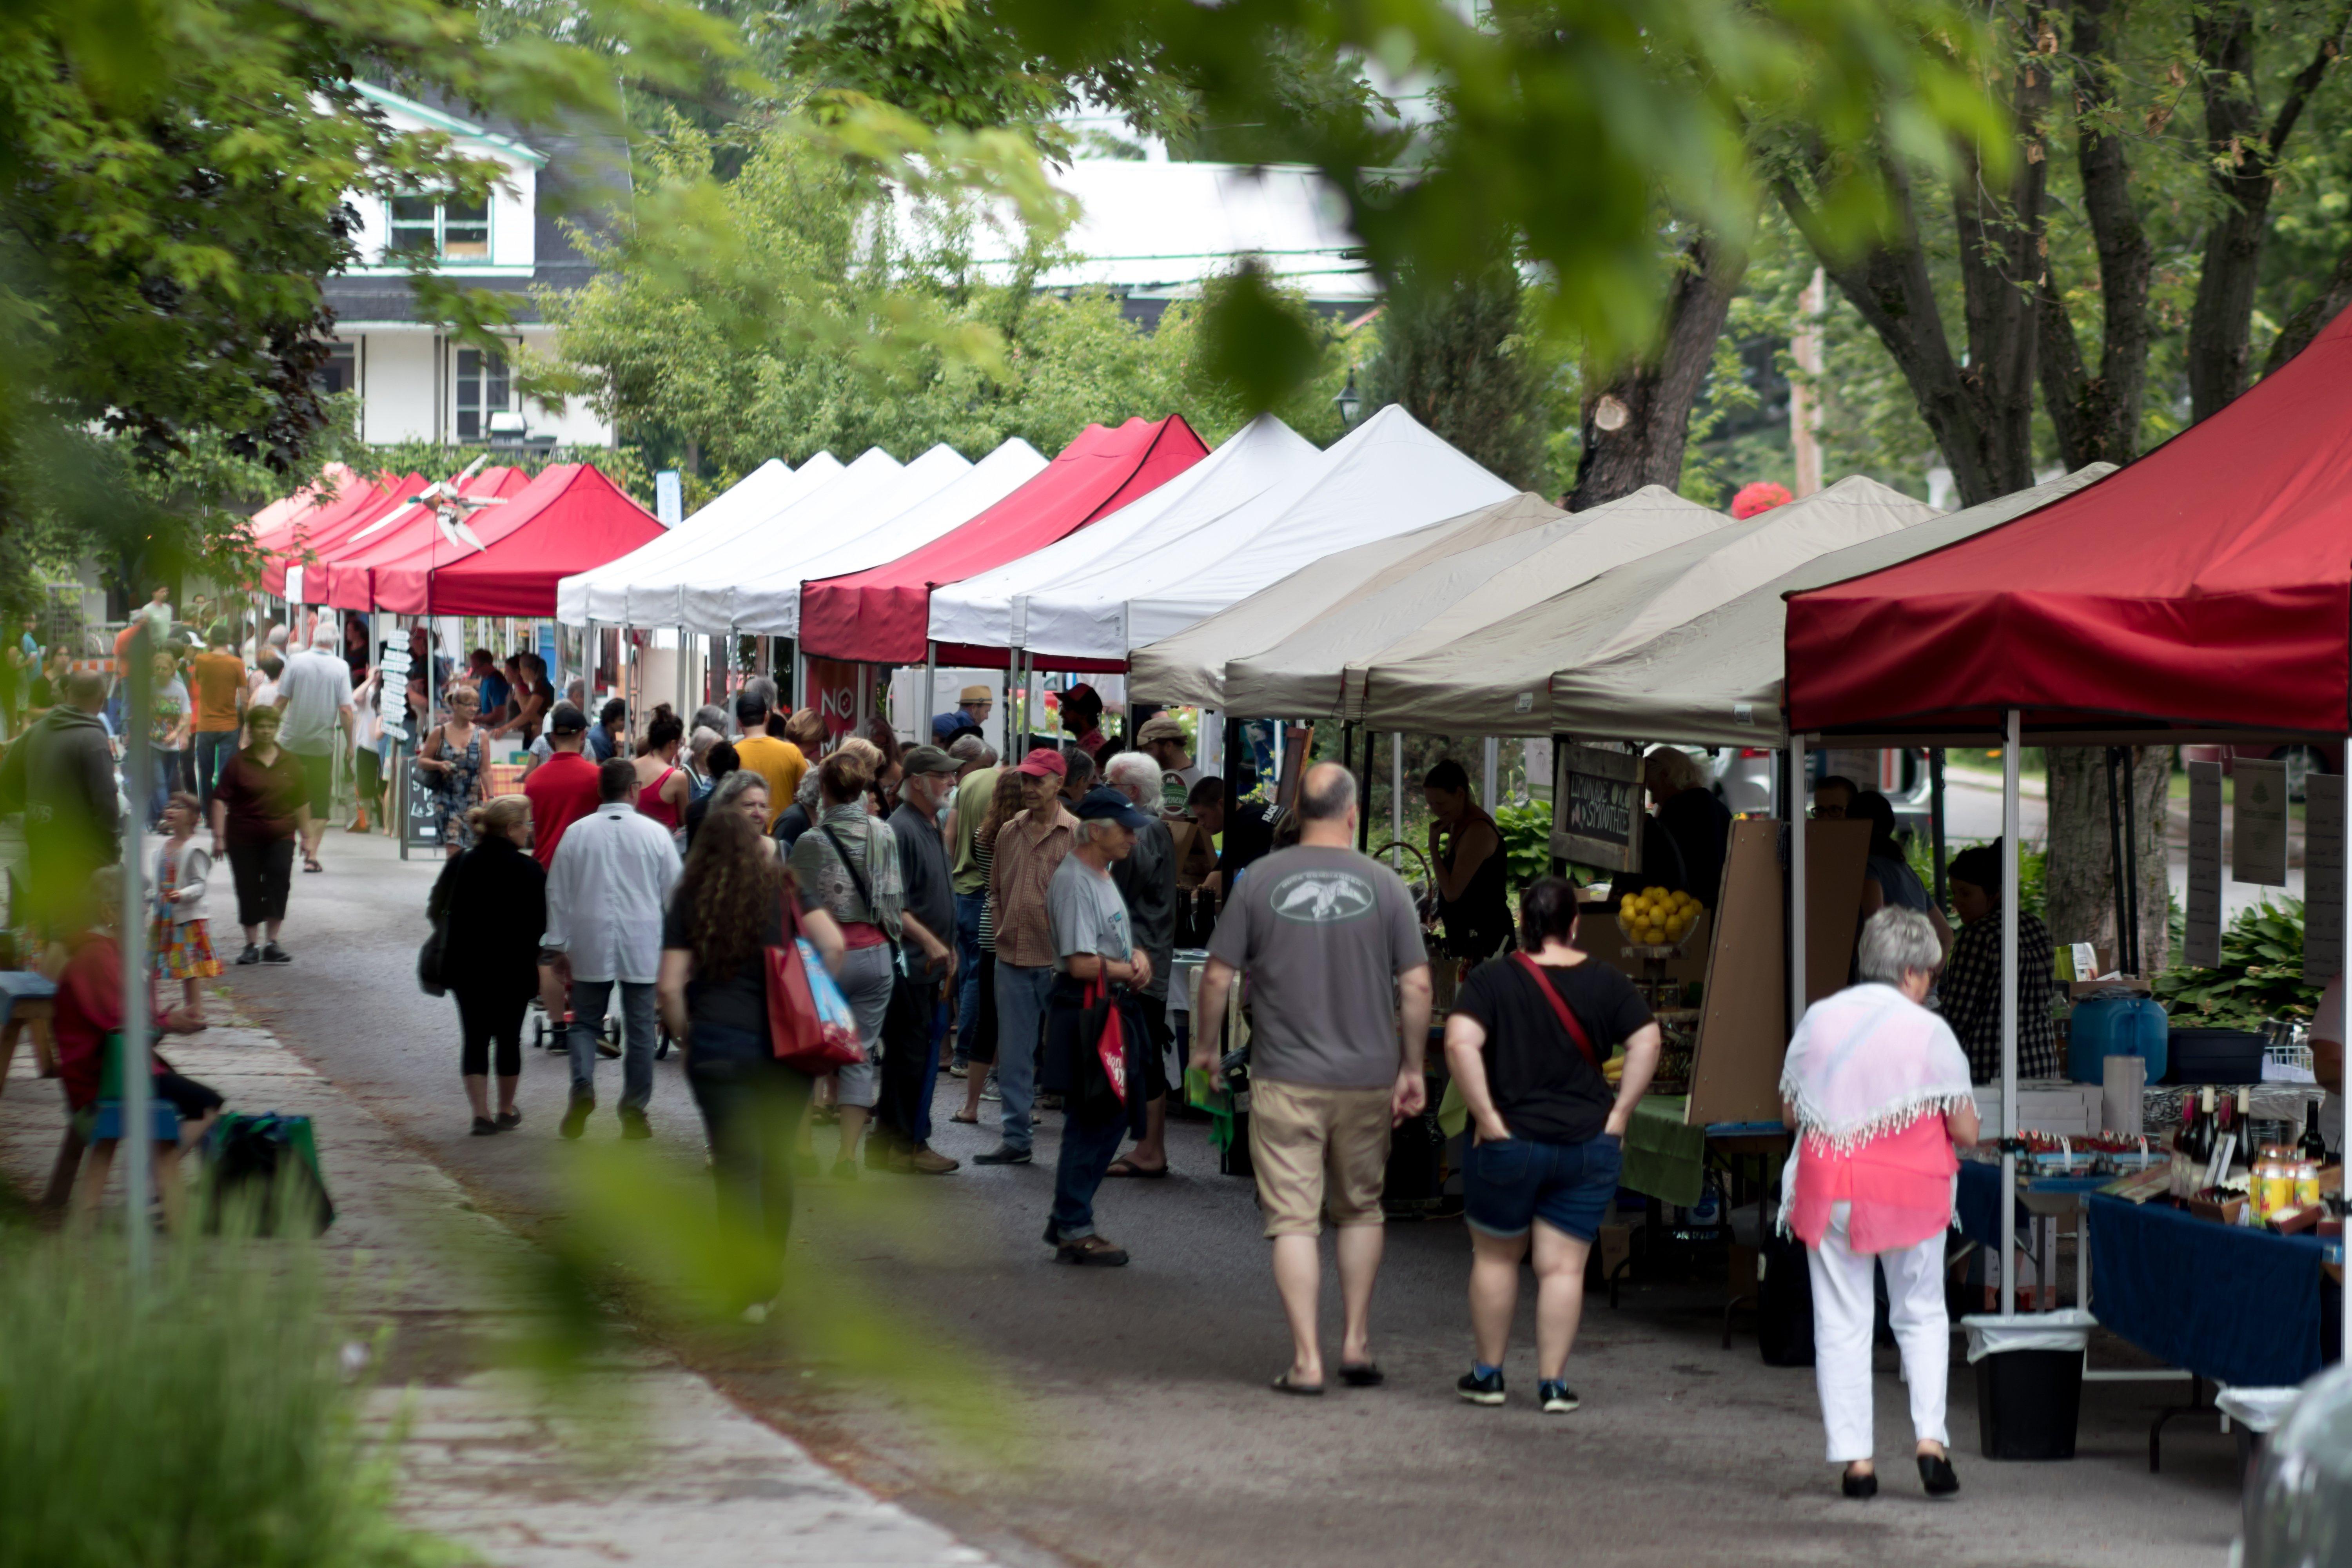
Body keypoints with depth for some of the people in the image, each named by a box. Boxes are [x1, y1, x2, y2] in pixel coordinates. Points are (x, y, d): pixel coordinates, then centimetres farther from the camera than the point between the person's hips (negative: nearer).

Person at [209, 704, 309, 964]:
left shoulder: (291, 764, 7)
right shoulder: (238, 764, -1)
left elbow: (302, 803, 13)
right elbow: (221, 800, -3)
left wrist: (306, 837, 12)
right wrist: (219, 836, -10)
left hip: (280, 837, 0)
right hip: (244, 839, 0)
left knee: (279, 879, -18)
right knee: (249, 891, 4)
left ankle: (272, 943, -14)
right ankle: (252, 946, 16)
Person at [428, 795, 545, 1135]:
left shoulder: (461, 865, 0)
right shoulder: (529, 870, -11)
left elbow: (436, 911, 5)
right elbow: (543, 922, -9)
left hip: (467, 967, 2)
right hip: (514, 968, -2)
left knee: (475, 1037, 6)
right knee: (508, 1037, 12)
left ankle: (481, 1114, -3)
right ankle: (506, 1111, 22)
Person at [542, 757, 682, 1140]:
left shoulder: (577, 833, -1)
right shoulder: (654, 834, -2)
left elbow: (558, 893, 5)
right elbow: (675, 891, 4)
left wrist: (556, 946, 13)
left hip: (590, 945, 1)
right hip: (642, 946, -1)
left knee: (586, 1021, 11)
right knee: (639, 1029, 7)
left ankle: (583, 1086, -14)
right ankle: (634, 1112, 8)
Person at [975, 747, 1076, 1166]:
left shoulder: (1077, 834, -6)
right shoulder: (1010, 833, 10)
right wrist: (1004, 935, 10)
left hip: (1059, 960, -5)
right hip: (1013, 959, 5)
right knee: (1013, 1055, 7)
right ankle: (1016, 1139, 13)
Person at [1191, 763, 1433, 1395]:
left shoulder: (1261, 881, -4)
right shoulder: (1384, 885, -3)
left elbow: (1218, 976, -1)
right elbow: (1416, 987, -3)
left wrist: (1204, 1045, 15)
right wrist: (1411, 1069, 8)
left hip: (1285, 1080, -1)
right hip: (1367, 1077, 1)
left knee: (1294, 1220, 1)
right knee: (1360, 1210, 19)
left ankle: (1307, 1359, -3)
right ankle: (1357, 1342, 19)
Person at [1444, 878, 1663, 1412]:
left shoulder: (1492, 980, -6)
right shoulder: (1607, 983, 1)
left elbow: (1461, 1042, -19)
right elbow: (1646, 1042, -5)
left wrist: (1486, 1117, -14)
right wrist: (1619, 1114, -1)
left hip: (1510, 1143, -1)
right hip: (1590, 1147, 1)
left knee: (1495, 1257, 15)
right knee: (1563, 1267, 5)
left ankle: (1488, 1374, 21)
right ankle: (1553, 1383, 4)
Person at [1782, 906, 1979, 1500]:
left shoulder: (1818, 1021, 1)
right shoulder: (1928, 1032, -8)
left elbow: (1789, 1113, 10)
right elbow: (1967, 1131, -5)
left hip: (1828, 1189, 2)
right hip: (1910, 1190, -2)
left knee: (1841, 1324, 7)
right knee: (1922, 1316, 14)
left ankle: (1855, 1459, 4)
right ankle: (1931, 1439, 0)